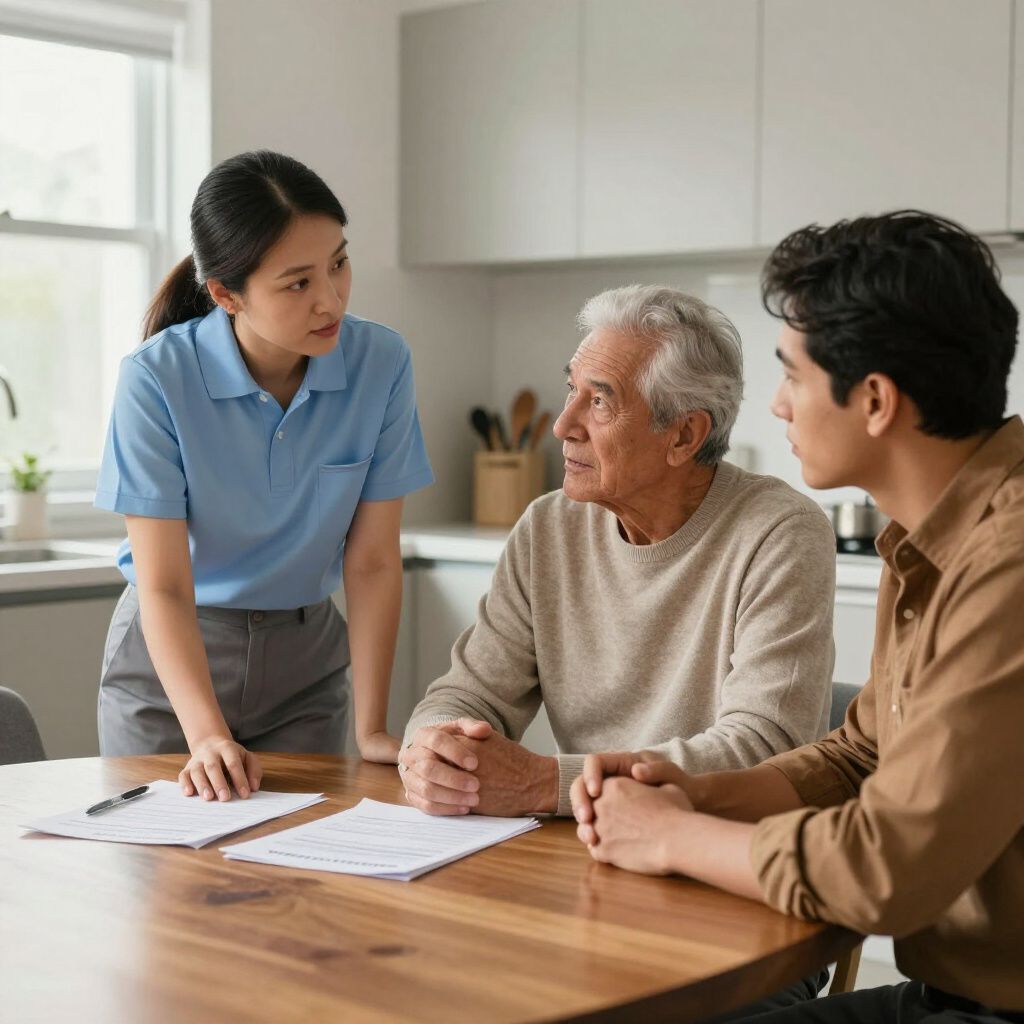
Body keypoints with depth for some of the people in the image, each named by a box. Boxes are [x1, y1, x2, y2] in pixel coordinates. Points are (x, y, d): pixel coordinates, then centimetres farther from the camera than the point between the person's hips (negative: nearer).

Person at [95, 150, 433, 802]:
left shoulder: (381, 364, -15)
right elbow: (164, 585, -22)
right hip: (171, 655, -1)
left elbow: (372, 562, -12)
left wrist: (373, 730, -17)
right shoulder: (157, 378, -21)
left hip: (306, 656, 2)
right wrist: (208, 735, -34)